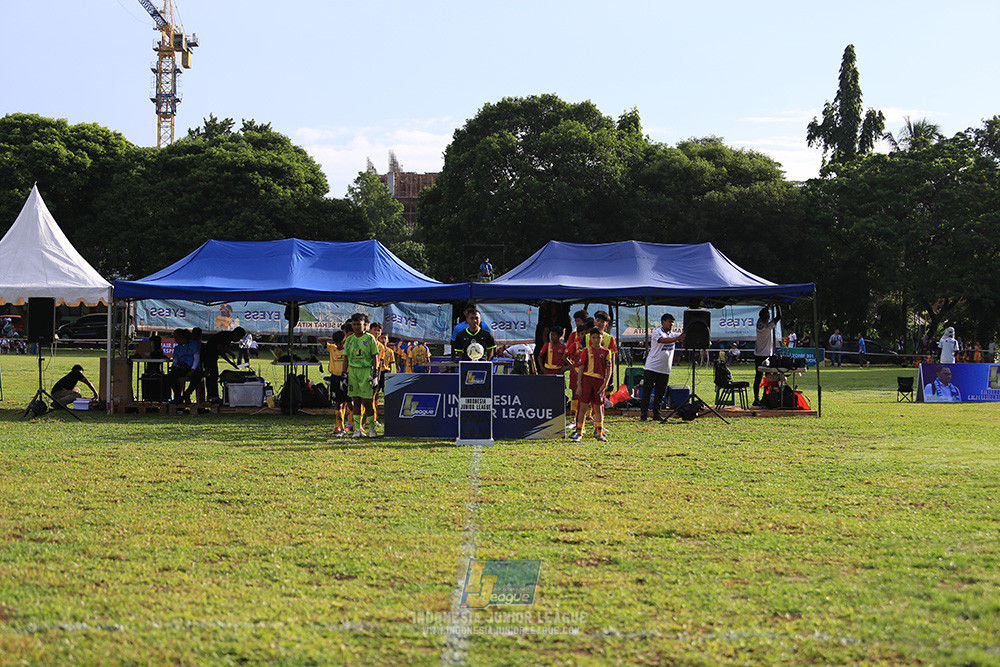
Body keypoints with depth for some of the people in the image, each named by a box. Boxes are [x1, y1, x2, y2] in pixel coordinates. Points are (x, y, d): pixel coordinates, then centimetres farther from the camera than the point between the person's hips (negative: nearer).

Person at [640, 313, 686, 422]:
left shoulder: (673, 334, 12)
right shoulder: (657, 333, -10)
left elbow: (682, 336, 0)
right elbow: (663, 340, -29)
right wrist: (677, 339, -45)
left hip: (665, 370, 6)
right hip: (652, 368, -6)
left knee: (660, 393, 7)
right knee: (647, 392, -3)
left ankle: (656, 414, 14)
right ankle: (643, 414, 0)